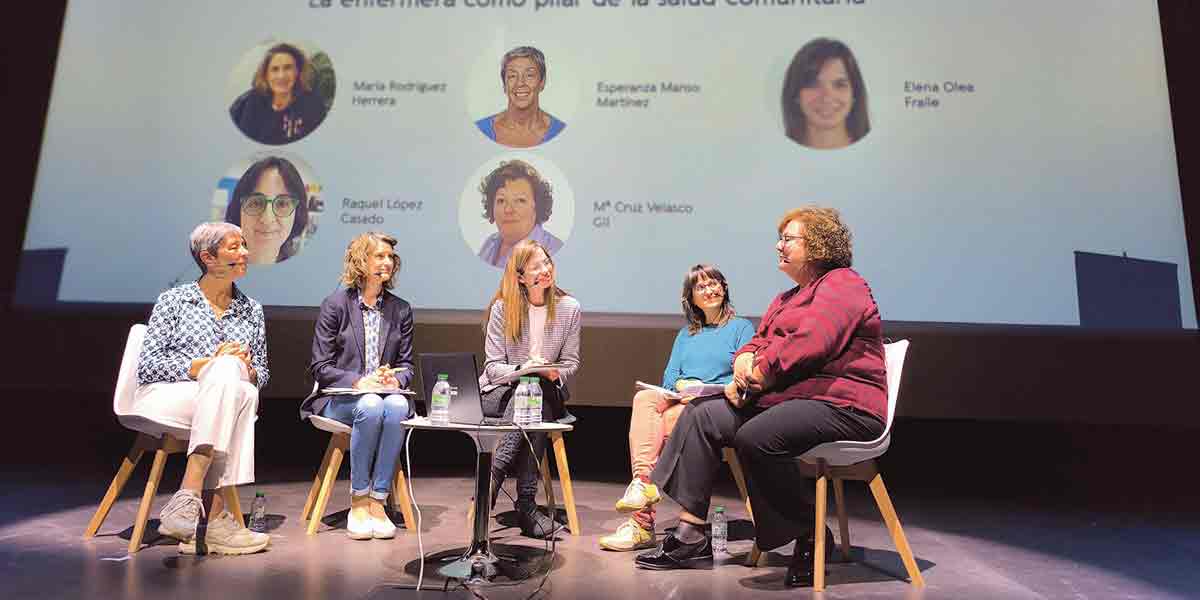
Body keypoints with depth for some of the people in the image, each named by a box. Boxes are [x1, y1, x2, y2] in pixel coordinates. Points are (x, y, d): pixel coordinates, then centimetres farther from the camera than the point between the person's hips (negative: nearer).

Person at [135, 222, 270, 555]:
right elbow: (147, 365, -1)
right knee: (226, 372, -35)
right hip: (164, 396, -3)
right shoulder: (173, 300, 8)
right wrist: (207, 364, -14)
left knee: (245, 393, -34)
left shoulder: (253, 311, 18)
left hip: (227, 397, 3)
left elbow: (262, 374, 17)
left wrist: (248, 371, -7)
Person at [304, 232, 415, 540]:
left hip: (385, 395, 3)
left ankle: (377, 500, -26)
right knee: (370, 406, -36)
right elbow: (320, 366, -3)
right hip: (339, 399, -2)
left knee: (398, 406, -33)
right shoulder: (335, 304, 1)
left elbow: (406, 364, 13)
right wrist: (358, 381, -18)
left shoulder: (401, 309, 11)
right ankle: (358, 500, -21)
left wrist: (395, 379, -11)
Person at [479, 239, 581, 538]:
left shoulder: (569, 307, 1)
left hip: (547, 393, 1)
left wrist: (555, 373, -18)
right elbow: (493, 366, -4)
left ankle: (492, 478, -32)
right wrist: (520, 370, -24)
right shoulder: (502, 309, -3)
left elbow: (571, 362, 6)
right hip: (499, 393, -1)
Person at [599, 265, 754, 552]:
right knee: (644, 398, -28)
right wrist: (681, 384, -7)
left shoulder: (742, 328, 11)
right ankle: (644, 483, -41)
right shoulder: (685, 335, 28)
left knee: (670, 418, -32)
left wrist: (704, 390, -16)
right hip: (678, 401, 4)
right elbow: (669, 377, 17)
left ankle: (642, 522, -32)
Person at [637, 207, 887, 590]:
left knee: (756, 437, -34)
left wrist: (758, 374, -12)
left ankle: (811, 537, -10)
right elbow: (758, 341, 21)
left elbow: (810, 343, -22)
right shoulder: (788, 298, 26)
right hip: (784, 400, 10)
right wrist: (744, 360, -3)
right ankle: (691, 536, -6)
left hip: (840, 405, -10)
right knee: (700, 418, -4)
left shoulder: (842, 285, -5)